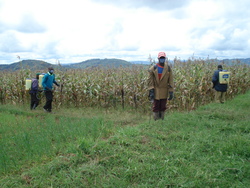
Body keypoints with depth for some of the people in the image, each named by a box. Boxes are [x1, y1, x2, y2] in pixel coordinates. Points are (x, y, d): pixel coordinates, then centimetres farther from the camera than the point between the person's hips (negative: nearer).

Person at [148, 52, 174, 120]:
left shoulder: (168, 68, 0)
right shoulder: (153, 68, -3)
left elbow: (171, 81, 0)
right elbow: (150, 80, -4)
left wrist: (171, 92, -5)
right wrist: (151, 90, -12)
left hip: (164, 92, 1)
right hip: (156, 91, -1)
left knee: (163, 107, 8)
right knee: (156, 107, 3)